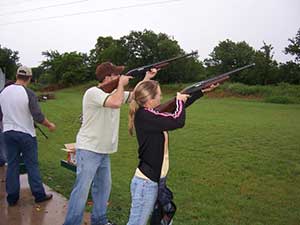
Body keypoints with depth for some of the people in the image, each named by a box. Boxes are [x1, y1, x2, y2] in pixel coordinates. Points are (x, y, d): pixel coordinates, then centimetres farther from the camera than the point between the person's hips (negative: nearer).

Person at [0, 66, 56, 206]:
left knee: (12, 165, 12)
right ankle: (39, 195, 14)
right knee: (32, 165, 5)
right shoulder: (29, 94, -14)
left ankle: (12, 198, 19)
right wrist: (50, 125, 0)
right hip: (26, 134, -4)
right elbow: (38, 116, -16)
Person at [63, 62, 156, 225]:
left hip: (104, 151, 9)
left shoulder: (114, 92, 8)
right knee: (82, 189, -4)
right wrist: (121, 84, -16)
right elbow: (116, 103, -33)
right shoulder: (93, 92, -18)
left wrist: (147, 78, 4)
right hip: (88, 150, -8)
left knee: (103, 186, 16)